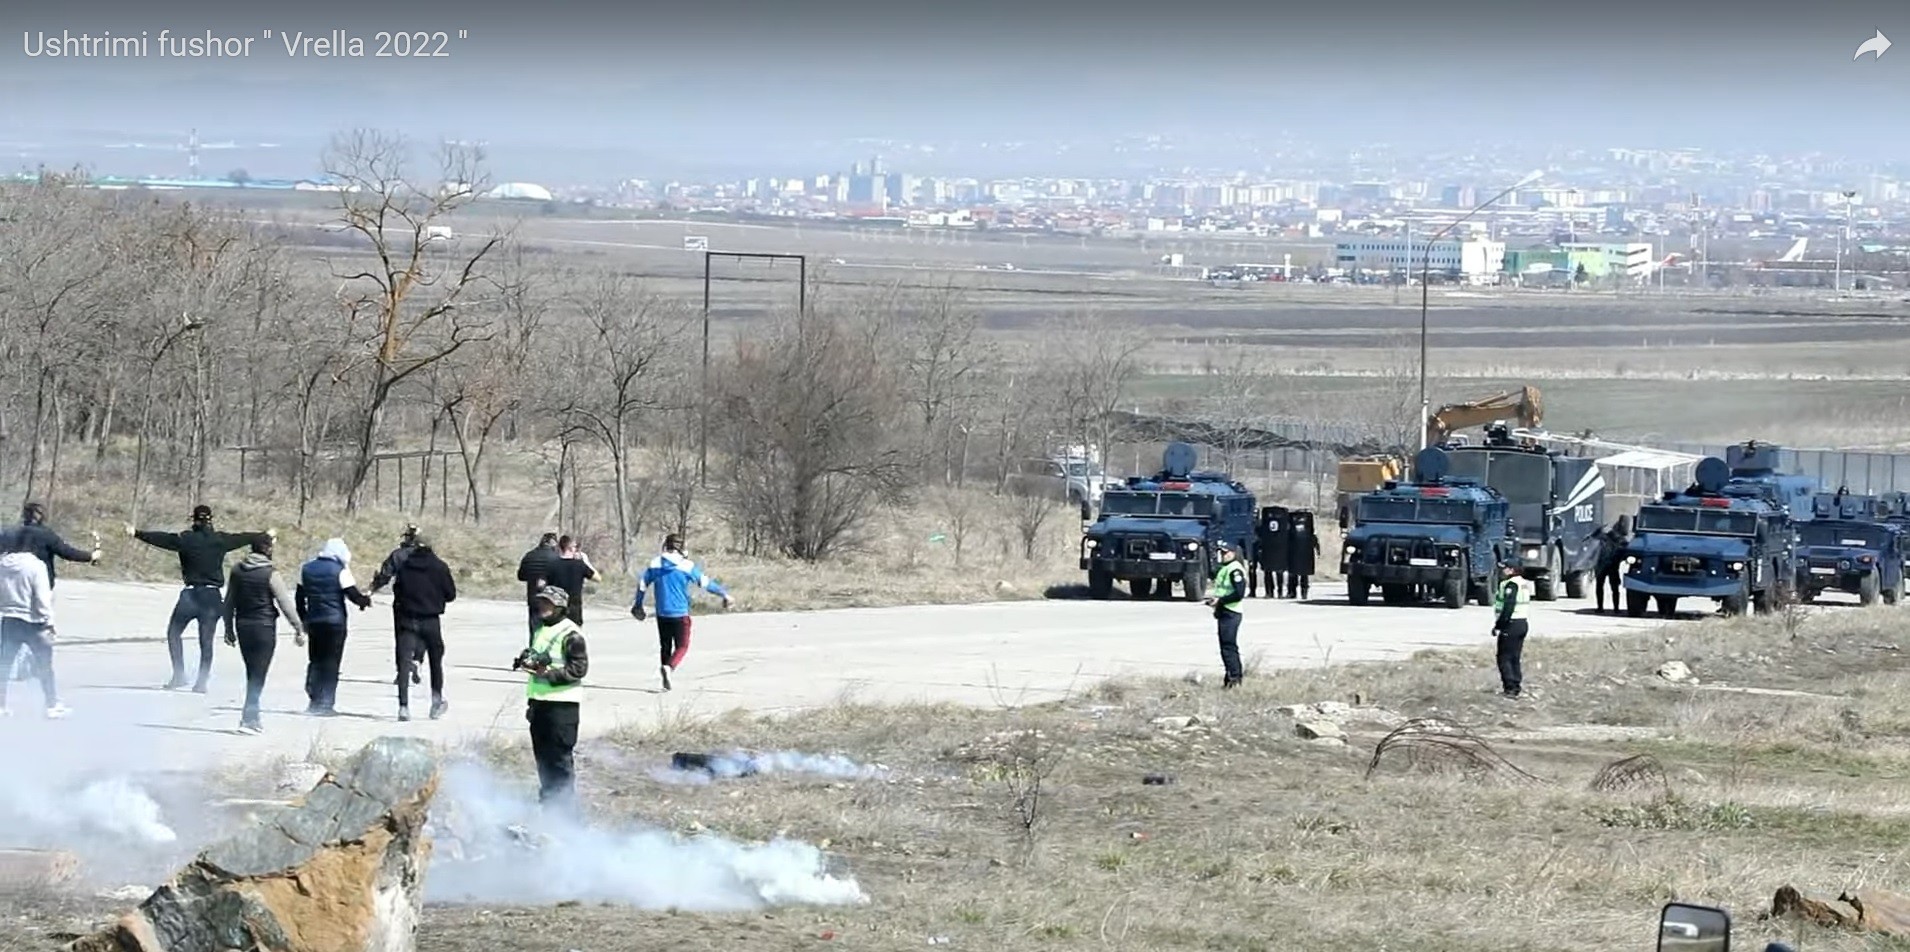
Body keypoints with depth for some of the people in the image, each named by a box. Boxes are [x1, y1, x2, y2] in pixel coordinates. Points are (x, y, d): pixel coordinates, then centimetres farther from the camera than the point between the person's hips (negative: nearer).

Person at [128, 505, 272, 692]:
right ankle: (202, 681, 6)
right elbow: (245, 538, 16)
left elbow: (160, 538, -1)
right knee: (206, 640, 7)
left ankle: (179, 675, 2)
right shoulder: (220, 540, 2)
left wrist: (137, 533, 11)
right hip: (212, 596, 3)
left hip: (191, 595, -3)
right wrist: (266, 536, 34)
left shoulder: (185, 539, -6)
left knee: (173, 632, 12)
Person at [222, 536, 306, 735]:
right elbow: (285, 603, -12)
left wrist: (229, 629, 20)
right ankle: (248, 718, -10)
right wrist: (298, 628, -5)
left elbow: (229, 602, 12)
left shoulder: (237, 571, 6)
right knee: (258, 675, -3)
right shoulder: (271, 573, -12)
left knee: (252, 674, 16)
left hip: (243, 626, 6)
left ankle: (253, 718, 19)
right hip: (264, 627, -6)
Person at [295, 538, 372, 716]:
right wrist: (366, 600, 10)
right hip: (335, 621, -5)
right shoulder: (340, 571, -10)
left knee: (315, 660, 13)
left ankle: (313, 700, 7)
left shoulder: (307, 569, 8)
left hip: (313, 621, 5)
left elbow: (299, 597, 13)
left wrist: (303, 620, 21)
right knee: (331, 661, 0)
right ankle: (326, 703, -3)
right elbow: (353, 594, -11)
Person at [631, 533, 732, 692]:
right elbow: (706, 583, -4)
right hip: (680, 613, -3)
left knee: (664, 646, 16)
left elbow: (642, 584, 6)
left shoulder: (655, 564, 1)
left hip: (662, 613, 3)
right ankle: (669, 667, -24)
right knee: (682, 646, 3)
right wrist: (725, 594, 7)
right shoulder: (687, 566, -8)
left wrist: (638, 604, 21)